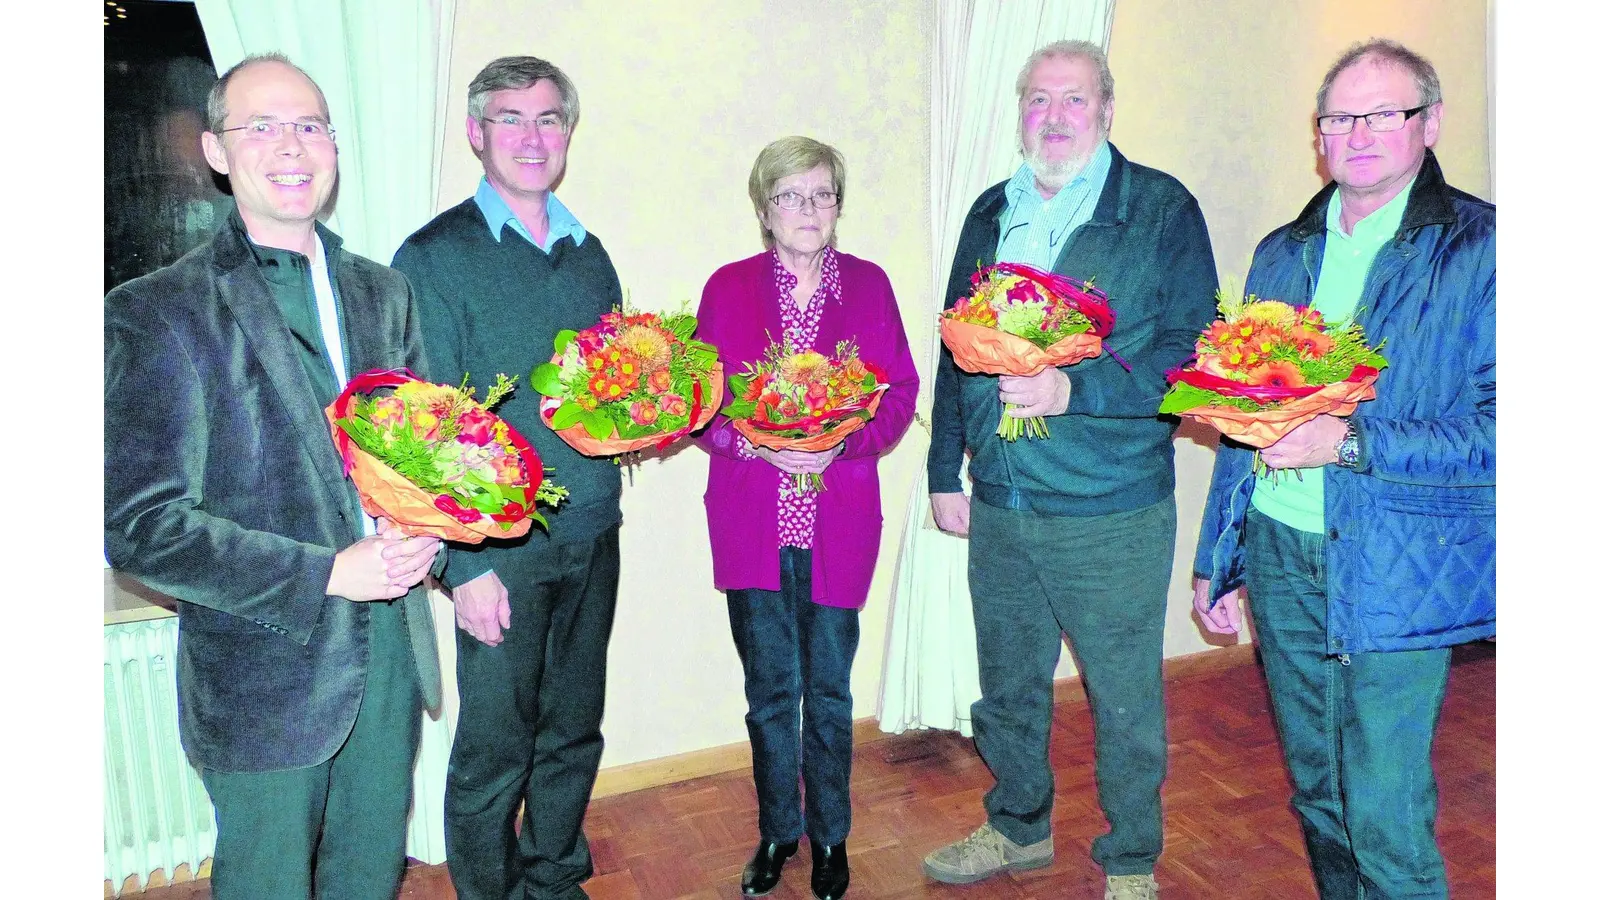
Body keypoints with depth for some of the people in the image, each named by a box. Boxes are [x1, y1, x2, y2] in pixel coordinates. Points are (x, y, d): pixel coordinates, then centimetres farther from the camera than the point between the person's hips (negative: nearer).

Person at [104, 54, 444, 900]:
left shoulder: (383, 292, 7)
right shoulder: (157, 312, -10)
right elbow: (139, 525, -13)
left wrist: (420, 532, -8)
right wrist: (325, 575, -20)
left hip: (392, 647, 5)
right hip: (262, 671, -4)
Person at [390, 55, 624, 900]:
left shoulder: (589, 254, 11)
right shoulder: (434, 257, -7)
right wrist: (464, 565, -14)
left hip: (592, 536, 5)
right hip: (499, 547, -5)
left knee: (574, 731, 16)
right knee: (494, 749, 6)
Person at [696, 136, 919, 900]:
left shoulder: (868, 285, 3)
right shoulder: (728, 287, 1)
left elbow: (900, 392, 2)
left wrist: (844, 442, -16)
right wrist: (754, 442, -17)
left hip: (839, 516, 0)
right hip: (749, 517, 0)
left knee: (828, 688, 11)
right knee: (769, 687, 12)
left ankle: (830, 836, 31)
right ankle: (777, 831, 33)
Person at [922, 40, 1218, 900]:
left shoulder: (1162, 209, -4)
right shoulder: (990, 214, 10)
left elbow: (1191, 352, -11)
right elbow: (955, 351, 15)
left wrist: (1073, 389, -23)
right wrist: (944, 473, 13)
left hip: (1112, 513, -4)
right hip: (998, 505, 5)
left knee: (1124, 695, 9)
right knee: (1007, 683, 18)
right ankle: (1018, 828, 41)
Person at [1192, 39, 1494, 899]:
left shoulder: (1480, 249, -5)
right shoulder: (1281, 254, 11)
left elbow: (1492, 431, -13)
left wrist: (1348, 440, -24)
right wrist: (1216, 559, 14)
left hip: (1396, 575, -5)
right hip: (1279, 557, 5)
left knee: (1384, 819, -1)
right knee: (1317, 801, 18)